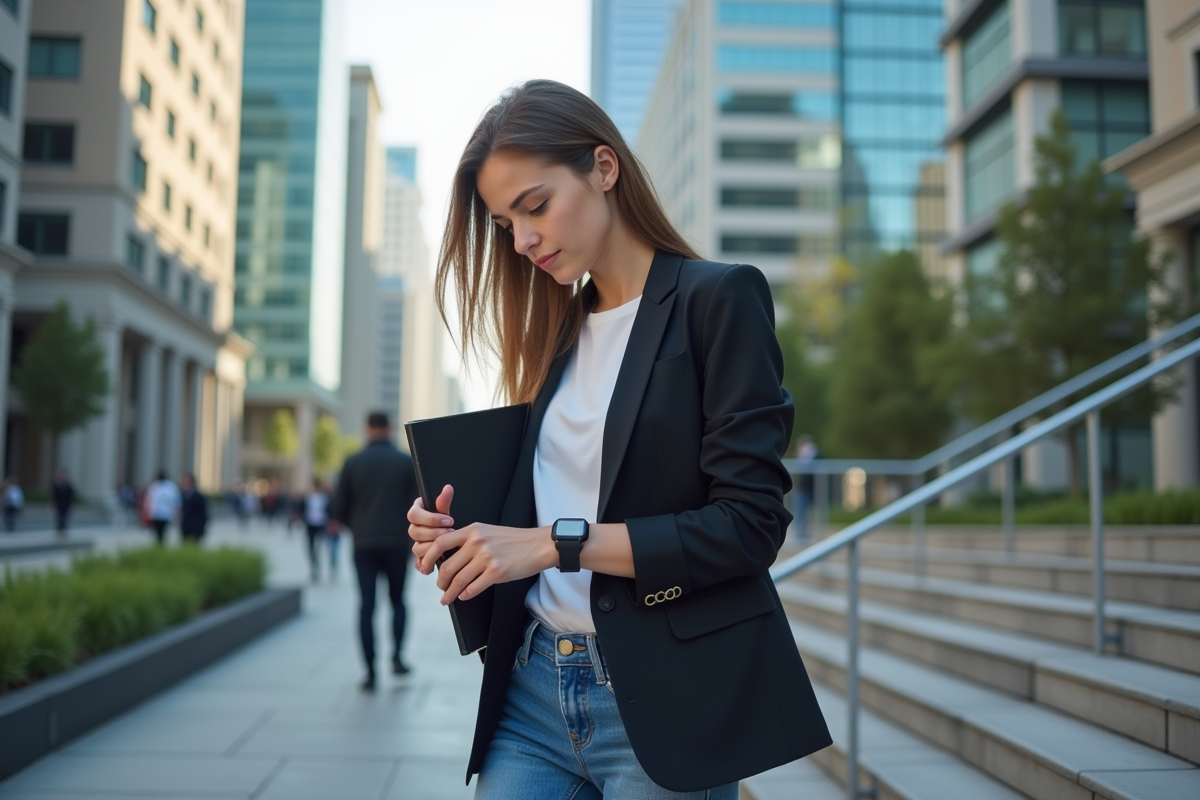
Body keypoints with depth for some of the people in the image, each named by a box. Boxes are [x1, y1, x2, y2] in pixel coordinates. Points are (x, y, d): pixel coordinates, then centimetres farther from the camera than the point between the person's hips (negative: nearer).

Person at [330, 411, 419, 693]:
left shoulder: (353, 463, -1)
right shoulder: (406, 461, -2)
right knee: (397, 600, 16)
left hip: (364, 545, 0)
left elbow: (339, 505, 2)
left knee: (366, 606, 3)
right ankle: (397, 656, 0)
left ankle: (370, 672, 0)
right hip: (397, 543, 0)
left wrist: (343, 522, 24)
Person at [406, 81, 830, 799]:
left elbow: (749, 525, -14)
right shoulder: (560, 332, 13)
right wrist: (465, 534, -2)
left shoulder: (718, 298, -7)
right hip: (534, 693, 6)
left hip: (662, 704, -5)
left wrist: (557, 544, -16)